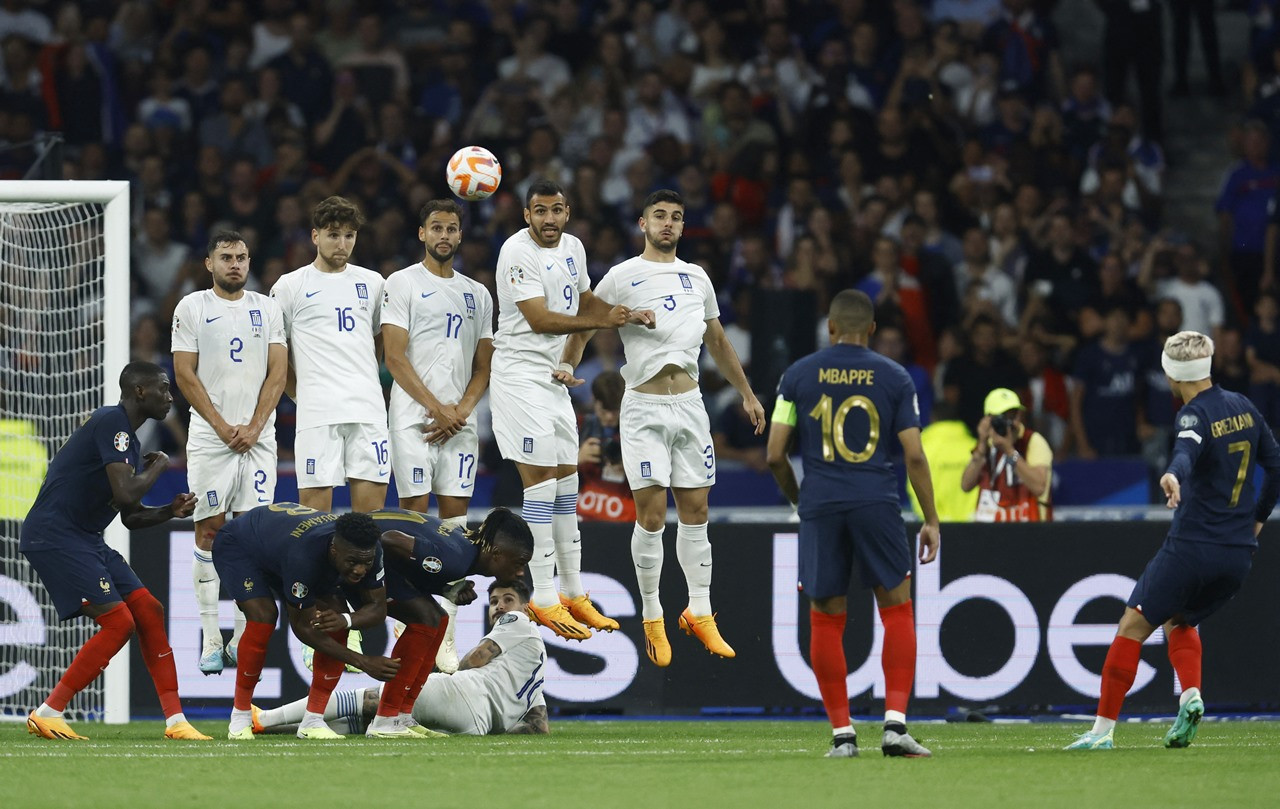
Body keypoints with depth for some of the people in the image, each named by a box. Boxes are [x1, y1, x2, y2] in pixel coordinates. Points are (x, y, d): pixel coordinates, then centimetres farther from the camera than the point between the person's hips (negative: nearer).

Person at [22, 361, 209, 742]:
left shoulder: (128, 437, 17)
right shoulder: (111, 423, -14)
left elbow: (131, 517, 23)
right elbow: (125, 495, -24)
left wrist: (171, 511, 4)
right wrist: (158, 466, -5)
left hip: (85, 538, 10)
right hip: (53, 535, -10)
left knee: (149, 612, 3)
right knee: (118, 623, -14)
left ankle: (175, 721, 5)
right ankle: (47, 714, -7)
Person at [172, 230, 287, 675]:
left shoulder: (268, 309, 9)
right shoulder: (192, 308, 3)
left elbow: (277, 372, 4)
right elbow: (185, 375, -2)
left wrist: (253, 428, -8)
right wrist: (224, 428, -9)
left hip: (258, 436, 2)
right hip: (209, 437, -2)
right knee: (210, 532, -2)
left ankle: (244, 637, 1)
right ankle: (211, 640, 0)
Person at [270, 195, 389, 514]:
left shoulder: (372, 283, 15)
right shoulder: (291, 286, 4)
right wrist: (300, 395, 4)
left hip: (368, 410, 3)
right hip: (317, 412, -3)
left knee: (372, 506, -2)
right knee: (315, 500, -6)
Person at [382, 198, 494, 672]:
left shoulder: (477, 294, 16)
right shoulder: (403, 284, 1)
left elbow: (484, 366, 15)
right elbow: (395, 357, -7)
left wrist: (462, 410, -3)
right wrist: (438, 408, -11)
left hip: (460, 422, 4)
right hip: (414, 419, -4)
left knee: (455, 523, 0)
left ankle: (445, 635, 1)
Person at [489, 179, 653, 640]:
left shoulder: (572, 247, 10)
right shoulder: (518, 252, -16)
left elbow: (585, 300, 25)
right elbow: (539, 319, -22)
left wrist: (626, 314, 7)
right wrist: (601, 323, -25)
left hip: (554, 376, 9)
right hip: (521, 373, -9)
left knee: (566, 479, 11)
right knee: (539, 480, -10)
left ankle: (573, 593, 18)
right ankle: (543, 599, -8)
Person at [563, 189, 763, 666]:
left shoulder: (697, 278, 13)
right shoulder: (622, 278, -1)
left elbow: (718, 343, 23)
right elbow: (583, 326, 5)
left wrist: (747, 394, 25)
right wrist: (566, 365, -13)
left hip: (689, 406, 4)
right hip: (644, 408, -4)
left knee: (695, 512, 5)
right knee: (651, 515, -7)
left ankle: (699, 613, 12)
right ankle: (652, 620, 2)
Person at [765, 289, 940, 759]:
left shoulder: (798, 376, 5)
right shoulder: (894, 378, 4)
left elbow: (775, 454, 3)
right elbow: (914, 455, 0)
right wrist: (931, 520, 6)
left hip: (820, 508, 1)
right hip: (877, 504, -1)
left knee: (826, 620, 8)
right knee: (897, 610, 8)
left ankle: (842, 733, 5)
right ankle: (895, 724, -2)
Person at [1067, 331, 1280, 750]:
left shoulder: (1195, 416, -13)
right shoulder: (1243, 408, 9)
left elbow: (1187, 451, -36)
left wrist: (1174, 475, -57)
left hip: (1192, 546, -7)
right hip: (1239, 554, 7)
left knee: (1134, 625, 0)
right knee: (1180, 622, 26)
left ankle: (1103, 728, -4)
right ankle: (1191, 696, 0)